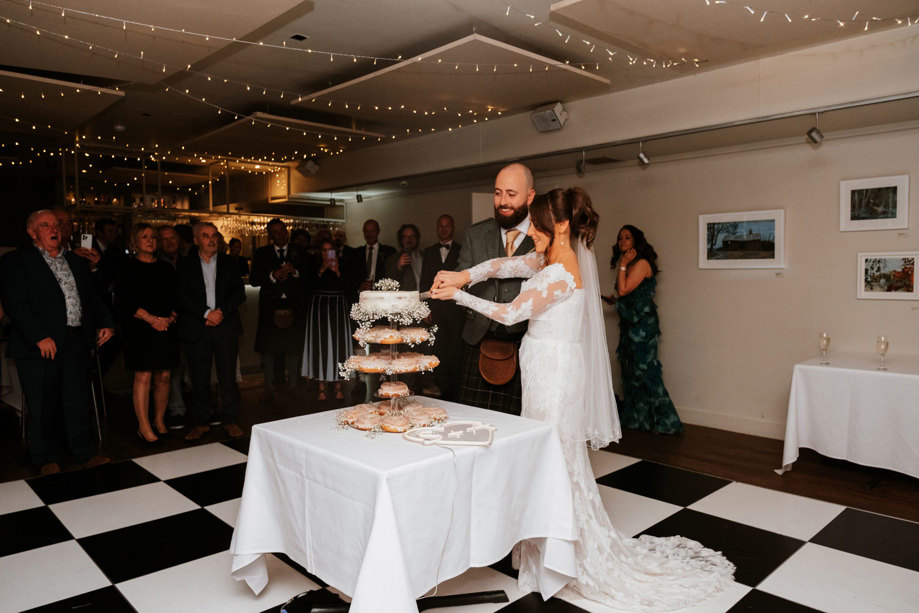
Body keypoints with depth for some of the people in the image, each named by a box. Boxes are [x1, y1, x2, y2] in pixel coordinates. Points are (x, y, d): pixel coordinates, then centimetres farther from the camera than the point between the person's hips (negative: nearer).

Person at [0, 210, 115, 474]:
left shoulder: (76, 261, 18)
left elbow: (92, 297, 20)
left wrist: (106, 323, 4)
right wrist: (39, 337, -17)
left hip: (77, 343, 4)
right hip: (41, 344, -4)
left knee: (78, 400, 8)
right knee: (42, 403, 5)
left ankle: (85, 452, 18)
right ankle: (47, 458, 20)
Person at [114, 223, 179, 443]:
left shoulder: (166, 268, 14)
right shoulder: (127, 267, 2)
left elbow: (176, 299, 13)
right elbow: (123, 301, -6)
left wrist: (171, 318, -7)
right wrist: (150, 318, -15)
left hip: (166, 328, 4)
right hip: (139, 330, -4)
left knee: (163, 376, 5)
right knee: (143, 376, -5)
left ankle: (159, 421, 18)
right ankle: (144, 426, 4)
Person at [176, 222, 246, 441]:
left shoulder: (228, 263, 9)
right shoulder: (186, 265, 5)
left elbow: (239, 293, 3)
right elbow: (181, 297, -4)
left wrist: (221, 311, -11)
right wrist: (207, 313, -14)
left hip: (226, 326, 1)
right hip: (196, 330, 0)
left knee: (228, 377, 2)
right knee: (199, 380, 4)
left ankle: (230, 420, 13)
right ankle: (200, 423, 16)